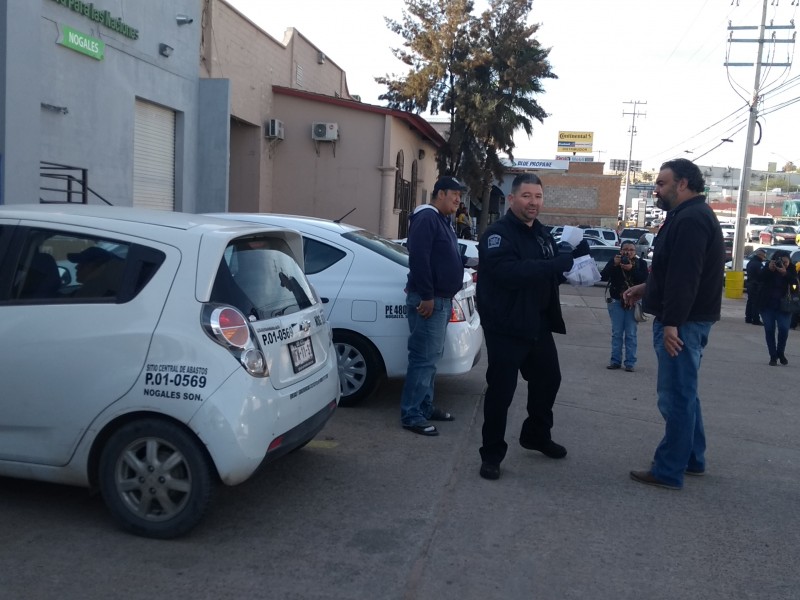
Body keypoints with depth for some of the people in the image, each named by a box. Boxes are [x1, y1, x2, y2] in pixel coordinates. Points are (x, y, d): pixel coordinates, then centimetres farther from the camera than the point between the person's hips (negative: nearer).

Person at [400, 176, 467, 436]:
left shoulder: (442, 220, 19)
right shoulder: (427, 218, -14)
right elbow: (419, 259, -23)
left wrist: (443, 297, 20)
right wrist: (426, 296, -25)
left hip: (441, 299, 11)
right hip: (429, 300, -11)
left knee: (431, 356, 15)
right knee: (424, 358, -9)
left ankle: (425, 407, 25)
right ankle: (411, 415, -4)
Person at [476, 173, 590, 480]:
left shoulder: (543, 234, 12)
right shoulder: (497, 233, -16)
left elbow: (554, 274, 17)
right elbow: (509, 272, -33)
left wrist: (574, 254, -2)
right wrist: (556, 264, -33)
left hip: (538, 325, 9)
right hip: (506, 328, -8)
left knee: (548, 380, 20)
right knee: (501, 390, -3)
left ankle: (537, 436, 40)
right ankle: (492, 454, 11)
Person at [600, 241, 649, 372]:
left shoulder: (640, 263, 1)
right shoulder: (613, 262, 2)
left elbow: (645, 279, -13)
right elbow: (603, 277, -8)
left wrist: (631, 269, -23)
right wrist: (614, 265, -19)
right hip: (616, 301, 1)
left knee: (631, 334, -1)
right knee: (616, 333, 4)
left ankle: (630, 362, 4)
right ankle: (615, 360, 8)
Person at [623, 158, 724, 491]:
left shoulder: (691, 219, -17)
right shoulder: (691, 216, 18)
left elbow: (685, 275, -25)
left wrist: (672, 322, -27)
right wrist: (645, 288, 19)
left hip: (683, 322, -11)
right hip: (686, 319, 11)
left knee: (676, 396, -5)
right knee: (682, 393, 19)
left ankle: (668, 471, 2)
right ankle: (692, 458, 30)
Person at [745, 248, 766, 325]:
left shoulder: (750, 262, 15)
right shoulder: (758, 264, -18)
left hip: (750, 284, 10)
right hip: (756, 286, -10)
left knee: (750, 302, 13)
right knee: (756, 303, -8)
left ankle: (748, 318, 17)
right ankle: (756, 320, -8)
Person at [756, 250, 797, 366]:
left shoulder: (791, 269, -2)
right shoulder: (769, 266, -3)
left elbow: (795, 282, -17)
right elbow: (760, 278, -17)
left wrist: (785, 273, -33)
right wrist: (769, 269, -33)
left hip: (784, 305, 0)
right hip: (767, 304, 0)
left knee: (784, 329, -10)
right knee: (769, 330, 0)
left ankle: (781, 353, 13)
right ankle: (773, 356, 9)